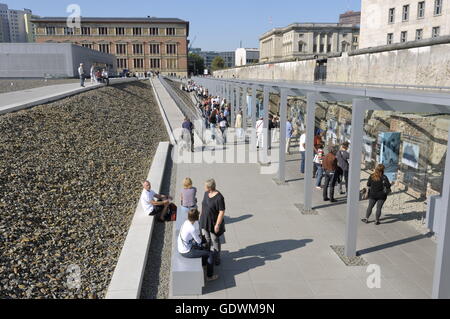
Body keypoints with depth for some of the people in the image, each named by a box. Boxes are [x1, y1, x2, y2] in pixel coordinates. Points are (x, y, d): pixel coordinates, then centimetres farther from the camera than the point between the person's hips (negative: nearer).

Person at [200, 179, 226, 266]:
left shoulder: (219, 198, -28)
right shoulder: (206, 193, -5)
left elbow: (222, 212, -24)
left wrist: (217, 225, -22)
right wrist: (202, 216, 14)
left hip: (214, 222, -6)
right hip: (205, 220, 6)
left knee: (215, 240, 10)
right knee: (206, 239, 19)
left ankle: (217, 258, 30)